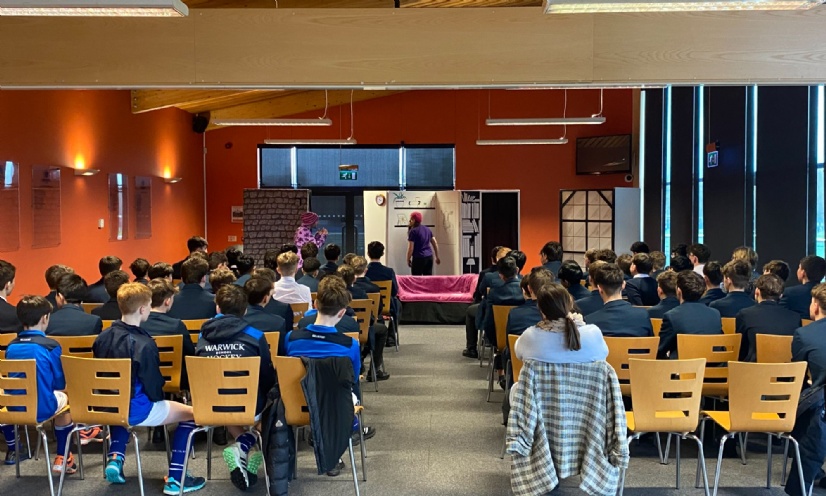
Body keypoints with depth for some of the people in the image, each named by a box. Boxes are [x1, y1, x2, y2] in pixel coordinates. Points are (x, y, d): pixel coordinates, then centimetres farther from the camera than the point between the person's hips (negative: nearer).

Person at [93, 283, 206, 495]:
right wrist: (159, 399, 4)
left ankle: (115, 458, 23)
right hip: (136, 410, -7)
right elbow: (153, 388, -17)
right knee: (190, 413, 8)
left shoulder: (102, 337, -2)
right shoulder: (143, 344, -23)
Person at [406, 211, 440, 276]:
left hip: (418, 258, -7)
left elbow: (410, 248, -13)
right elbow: (435, 244, 15)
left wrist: (408, 259, -1)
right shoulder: (427, 229, 12)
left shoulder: (413, 231, -9)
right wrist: (437, 257, 20)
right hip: (429, 257, 7)